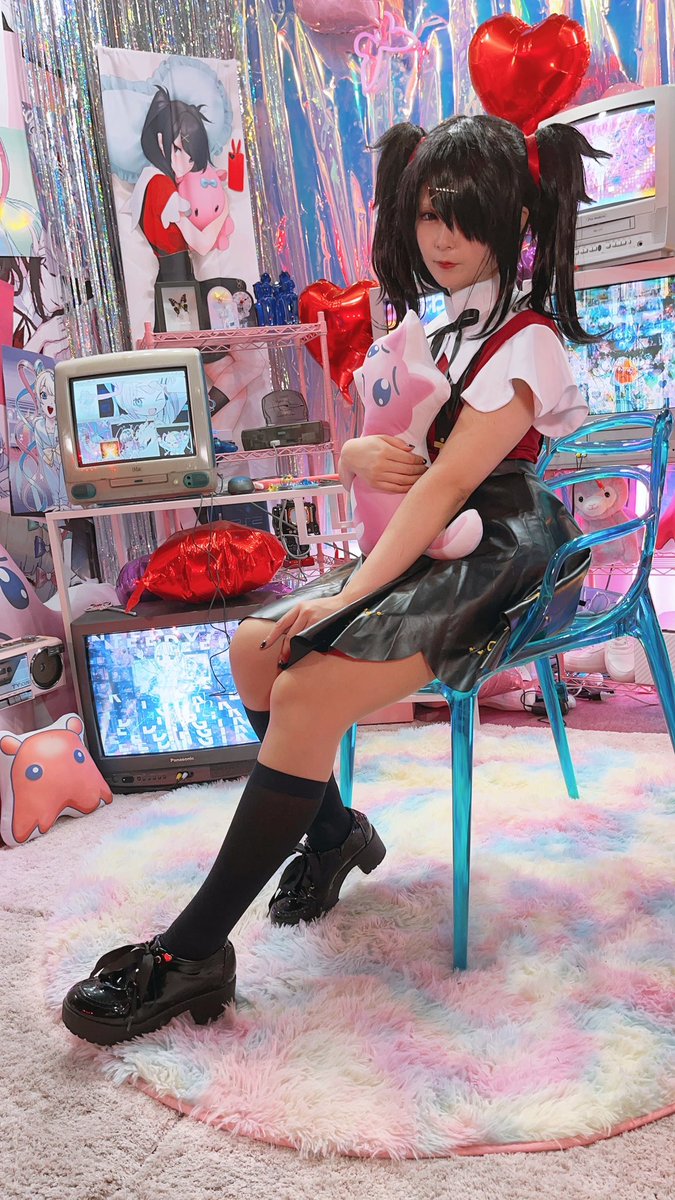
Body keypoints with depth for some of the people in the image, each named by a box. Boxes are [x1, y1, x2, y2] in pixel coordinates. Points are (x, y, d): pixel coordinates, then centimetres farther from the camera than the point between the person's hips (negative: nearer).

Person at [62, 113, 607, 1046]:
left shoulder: (526, 342, -12)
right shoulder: (454, 329, 17)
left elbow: (445, 485, -22)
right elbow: (397, 451, 14)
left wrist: (349, 595, -25)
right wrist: (357, 454, -11)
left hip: (491, 567, -9)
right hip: (429, 551, 9)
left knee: (306, 694, -25)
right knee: (256, 647, -1)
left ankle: (192, 952, -18)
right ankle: (333, 831, 14)